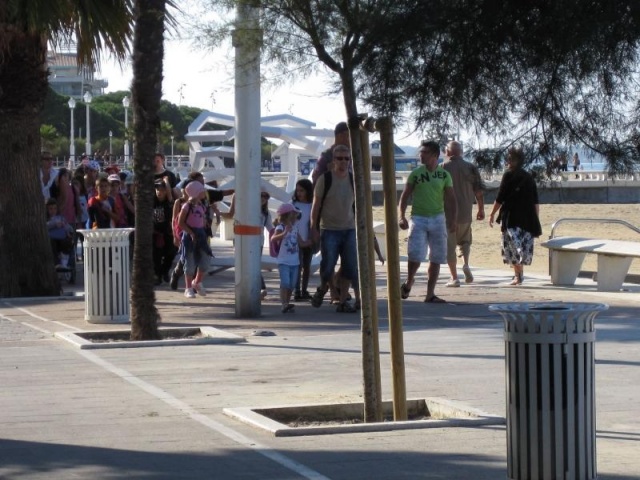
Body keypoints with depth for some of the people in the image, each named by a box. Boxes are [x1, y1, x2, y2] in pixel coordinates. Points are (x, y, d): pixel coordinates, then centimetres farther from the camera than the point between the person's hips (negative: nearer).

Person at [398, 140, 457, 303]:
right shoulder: (416, 174, 1)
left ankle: (430, 294, 10)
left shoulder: (444, 175, 4)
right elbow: (405, 196, 3)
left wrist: (453, 221, -6)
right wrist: (401, 216, -10)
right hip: (418, 218, -2)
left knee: (436, 258, 3)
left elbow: (451, 200, 5)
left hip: (438, 218, 2)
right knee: (415, 255, -14)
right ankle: (408, 283, 13)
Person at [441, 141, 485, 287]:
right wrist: (481, 209, 10)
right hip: (465, 212, 2)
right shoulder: (471, 168, 1)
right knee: (465, 241, 22)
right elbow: (479, 190, 0)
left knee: (449, 246, 5)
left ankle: (454, 278, 2)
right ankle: (466, 264, -3)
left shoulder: (442, 168, -4)